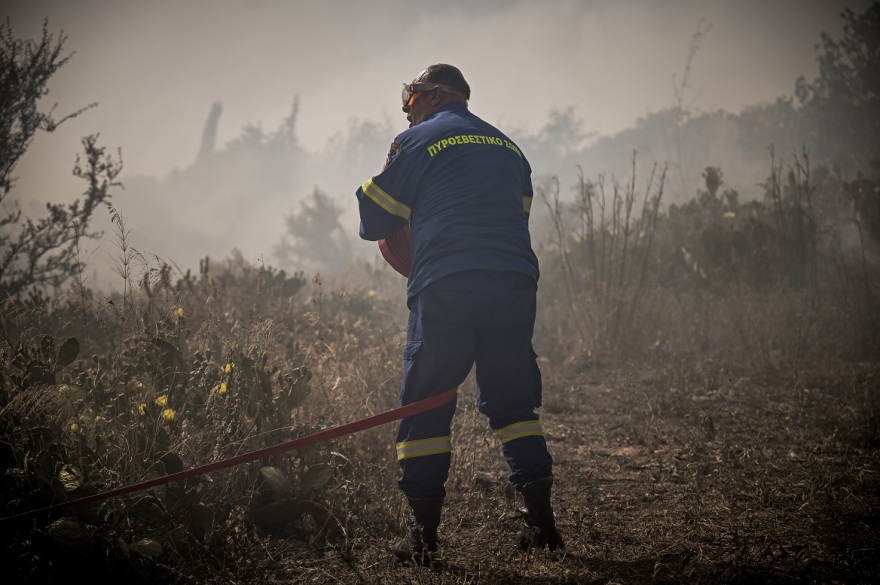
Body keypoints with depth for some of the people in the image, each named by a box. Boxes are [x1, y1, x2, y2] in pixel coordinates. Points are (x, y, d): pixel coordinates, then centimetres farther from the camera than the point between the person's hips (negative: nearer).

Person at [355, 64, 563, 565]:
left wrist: (417, 273, 22)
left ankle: (425, 534, -1)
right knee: (513, 401, 15)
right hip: (514, 287, 5)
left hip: (445, 294, -5)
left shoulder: (416, 142, 6)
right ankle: (541, 519, 9)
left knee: (425, 406, 2)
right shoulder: (509, 148, 22)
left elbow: (375, 222, 6)